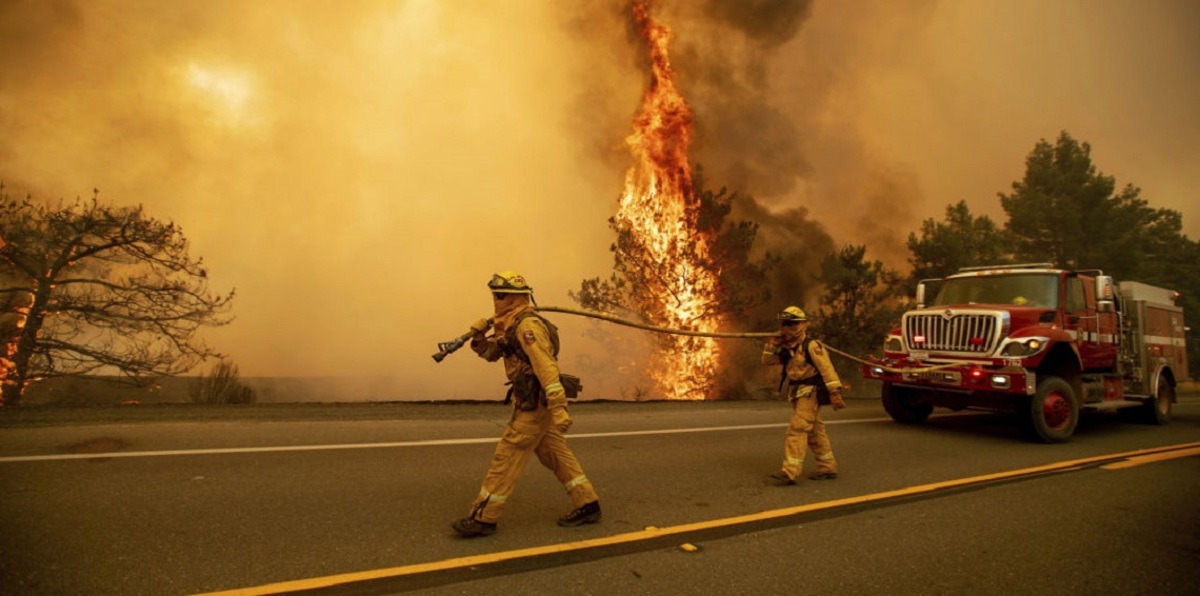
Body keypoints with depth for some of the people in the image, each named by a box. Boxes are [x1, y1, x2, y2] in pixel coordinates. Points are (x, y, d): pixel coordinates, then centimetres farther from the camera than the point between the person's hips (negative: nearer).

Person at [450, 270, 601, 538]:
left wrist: (558, 407, -32)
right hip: (534, 402, 10)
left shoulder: (527, 325, -18)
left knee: (507, 457, -3)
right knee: (556, 453, 13)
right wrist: (478, 336, 1)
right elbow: (491, 354, 21)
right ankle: (587, 505, 20)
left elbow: (546, 366, -27)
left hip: (535, 404, -10)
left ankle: (483, 518, 7)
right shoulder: (512, 326, 14)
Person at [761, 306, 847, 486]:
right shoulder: (787, 349, 11)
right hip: (798, 395, 9)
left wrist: (835, 393, -25)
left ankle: (790, 472, -12)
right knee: (815, 432, 15)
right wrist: (772, 344, -3)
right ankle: (828, 468, 25)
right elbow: (767, 361, 12)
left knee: (796, 431, -12)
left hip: (810, 394, -9)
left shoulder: (811, 346, -14)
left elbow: (827, 369, -19)